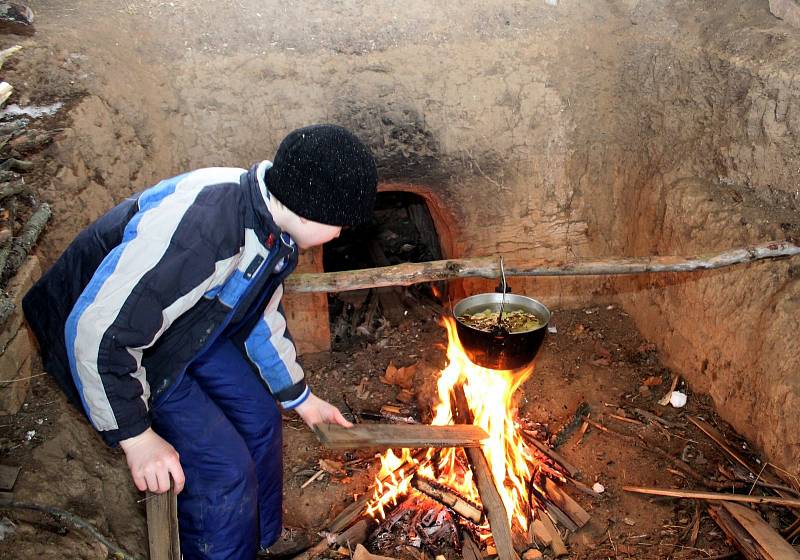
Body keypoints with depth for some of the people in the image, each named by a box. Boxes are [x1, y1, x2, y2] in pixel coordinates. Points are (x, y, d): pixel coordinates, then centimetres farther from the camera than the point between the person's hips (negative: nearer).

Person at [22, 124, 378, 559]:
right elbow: (97, 331, -34)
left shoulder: (273, 228, -6)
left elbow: (262, 318, 10)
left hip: (184, 325, 9)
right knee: (224, 468, -13)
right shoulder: (200, 228, -38)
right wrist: (137, 437, -25)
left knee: (259, 418, 9)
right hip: (108, 350, -8)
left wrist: (299, 397, 21)